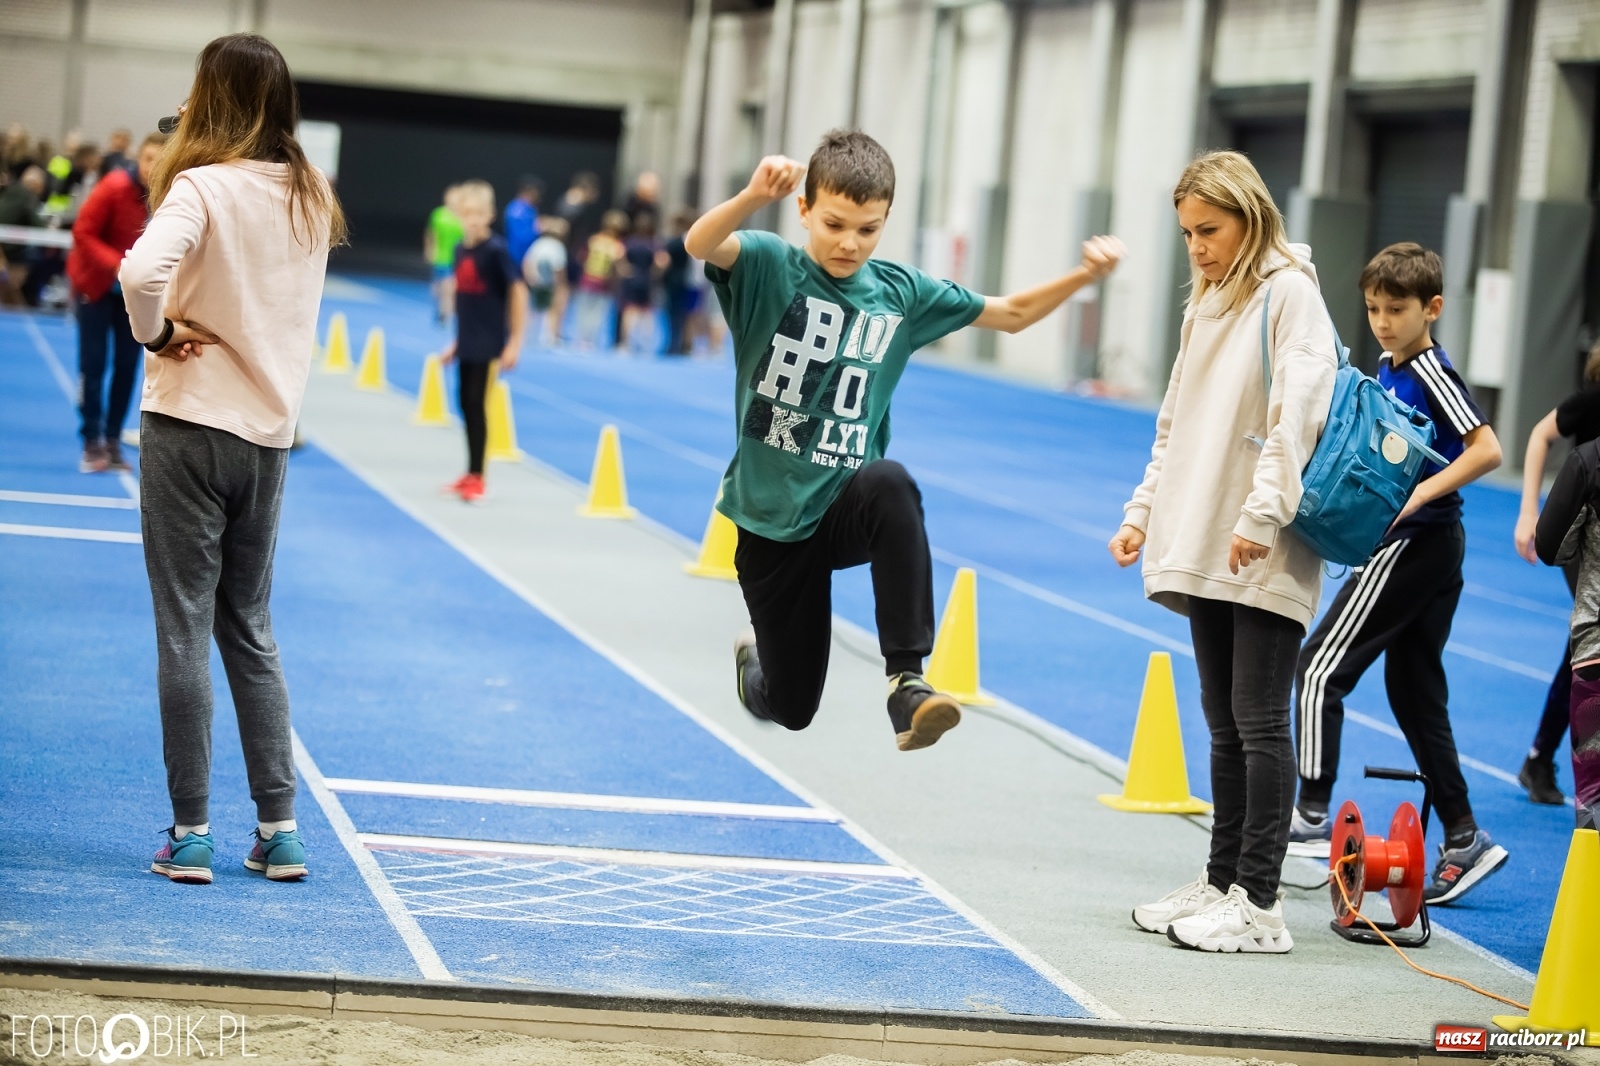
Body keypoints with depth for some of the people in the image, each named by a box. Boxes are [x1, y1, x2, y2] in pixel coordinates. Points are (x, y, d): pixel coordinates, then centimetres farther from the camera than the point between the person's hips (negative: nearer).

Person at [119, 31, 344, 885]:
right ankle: (279, 828, 15)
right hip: (269, 434, 6)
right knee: (249, 627, 16)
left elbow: (142, 271, -30)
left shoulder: (203, 187, -13)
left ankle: (190, 832, 4)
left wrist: (155, 335, -12)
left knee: (185, 630, 1)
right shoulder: (313, 200, 6)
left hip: (189, 425, -6)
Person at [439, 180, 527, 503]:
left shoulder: (496, 250, -13)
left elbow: (518, 291, -14)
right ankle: (472, 473, 19)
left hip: (488, 343, -7)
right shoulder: (460, 249, 6)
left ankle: (477, 477, -1)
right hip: (466, 341, 7)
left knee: (476, 403, -6)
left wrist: (515, 342, -15)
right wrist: (457, 341, 17)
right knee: (465, 403, 10)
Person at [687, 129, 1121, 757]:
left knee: (889, 485, -37)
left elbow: (1011, 314, 12)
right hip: (771, 518, -1)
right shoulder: (770, 267, -10)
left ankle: (906, 682, -35)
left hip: (846, 510, 1)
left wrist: (1084, 276, -5)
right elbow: (698, 245, -32)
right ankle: (754, 658, 48)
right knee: (790, 710, 8)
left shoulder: (900, 293, 1)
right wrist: (754, 197, -52)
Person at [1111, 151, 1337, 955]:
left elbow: (1297, 411, -16)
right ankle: (1222, 881, 19)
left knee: (1258, 720, -6)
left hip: (1266, 555, -8)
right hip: (1205, 549, 8)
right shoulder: (1205, 305, 17)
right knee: (1223, 722, 12)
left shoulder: (1289, 293, -7)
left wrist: (1261, 516, -23)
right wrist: (1144, 512, 14)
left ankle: (1259, 904, -3)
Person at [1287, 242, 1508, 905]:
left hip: (1414, 545, -10)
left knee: (1320, 669, -7)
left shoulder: (1430, 373, -14)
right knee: (1415, 694, 12)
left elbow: (1487, 449, -22)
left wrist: (1420, 495, -29)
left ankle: (1313, 816, -5)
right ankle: (1464, 839, 14)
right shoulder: (1384, 370, 12)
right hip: (1430, 551, 10)